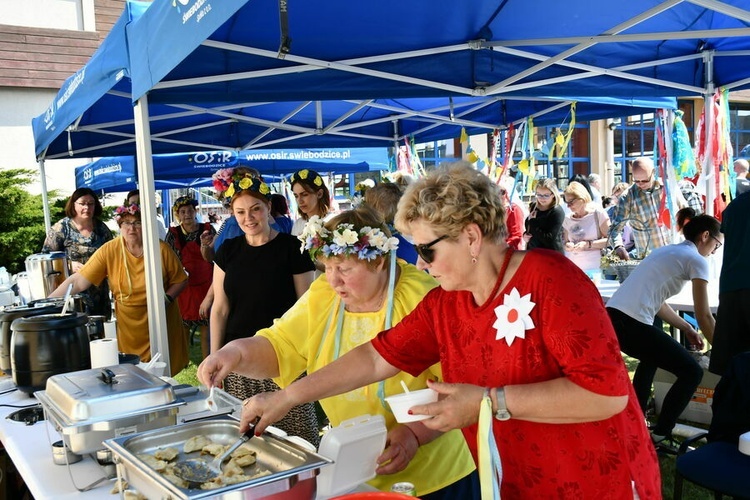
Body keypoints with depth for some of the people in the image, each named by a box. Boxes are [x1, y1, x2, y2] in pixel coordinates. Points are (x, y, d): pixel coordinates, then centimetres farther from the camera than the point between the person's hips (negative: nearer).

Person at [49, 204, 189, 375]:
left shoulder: (161, 249, -10)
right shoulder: (109, 251, -10)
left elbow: (180, 280, 0)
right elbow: (78, 281, -12)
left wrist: (166, 298, -16)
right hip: (128, 327, 0)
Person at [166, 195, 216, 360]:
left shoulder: (207, 229, 1)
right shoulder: (173, 233, 4)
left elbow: (210, 257, -7)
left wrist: (205, 245, -27)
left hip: (205, 285, 0)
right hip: (184, 286, 1)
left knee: (206, 328, -1)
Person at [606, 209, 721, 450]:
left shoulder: (667, 251, 26)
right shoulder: (696, 260, 1)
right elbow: (704, 316, 2)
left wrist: (686, 328, 29)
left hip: (612, 317, 9)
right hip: (632, 324, -9)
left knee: (652, 356, 37)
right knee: (692, 371, 7)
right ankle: (659, 436, 8)